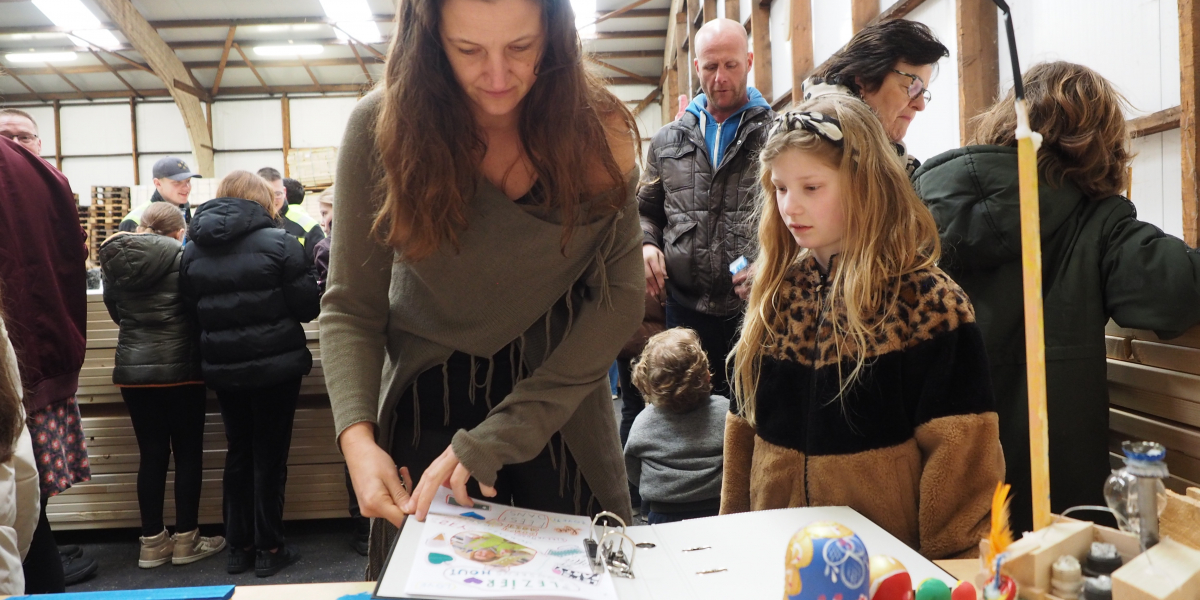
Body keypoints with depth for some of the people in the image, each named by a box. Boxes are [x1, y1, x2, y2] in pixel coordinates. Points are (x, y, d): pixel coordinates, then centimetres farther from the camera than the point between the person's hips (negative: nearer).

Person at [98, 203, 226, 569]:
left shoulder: (114, 258, 4)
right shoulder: (181, 257, -10)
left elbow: (114, 310, 16)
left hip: (132, 368, 4)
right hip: (179, 367, -4)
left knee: (151, 453, 10)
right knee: (188, 452, 6)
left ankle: (152, 542, 15)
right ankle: (186, 540, 11)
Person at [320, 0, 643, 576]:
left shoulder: (597, 129, -14)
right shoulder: (382, 127, -15)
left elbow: (620, 293, -16)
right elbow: (350, 308, -11)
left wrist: (497, 437, -22)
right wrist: (357, 437, -27)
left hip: (561, 394, 1)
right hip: (429, 398, 0)